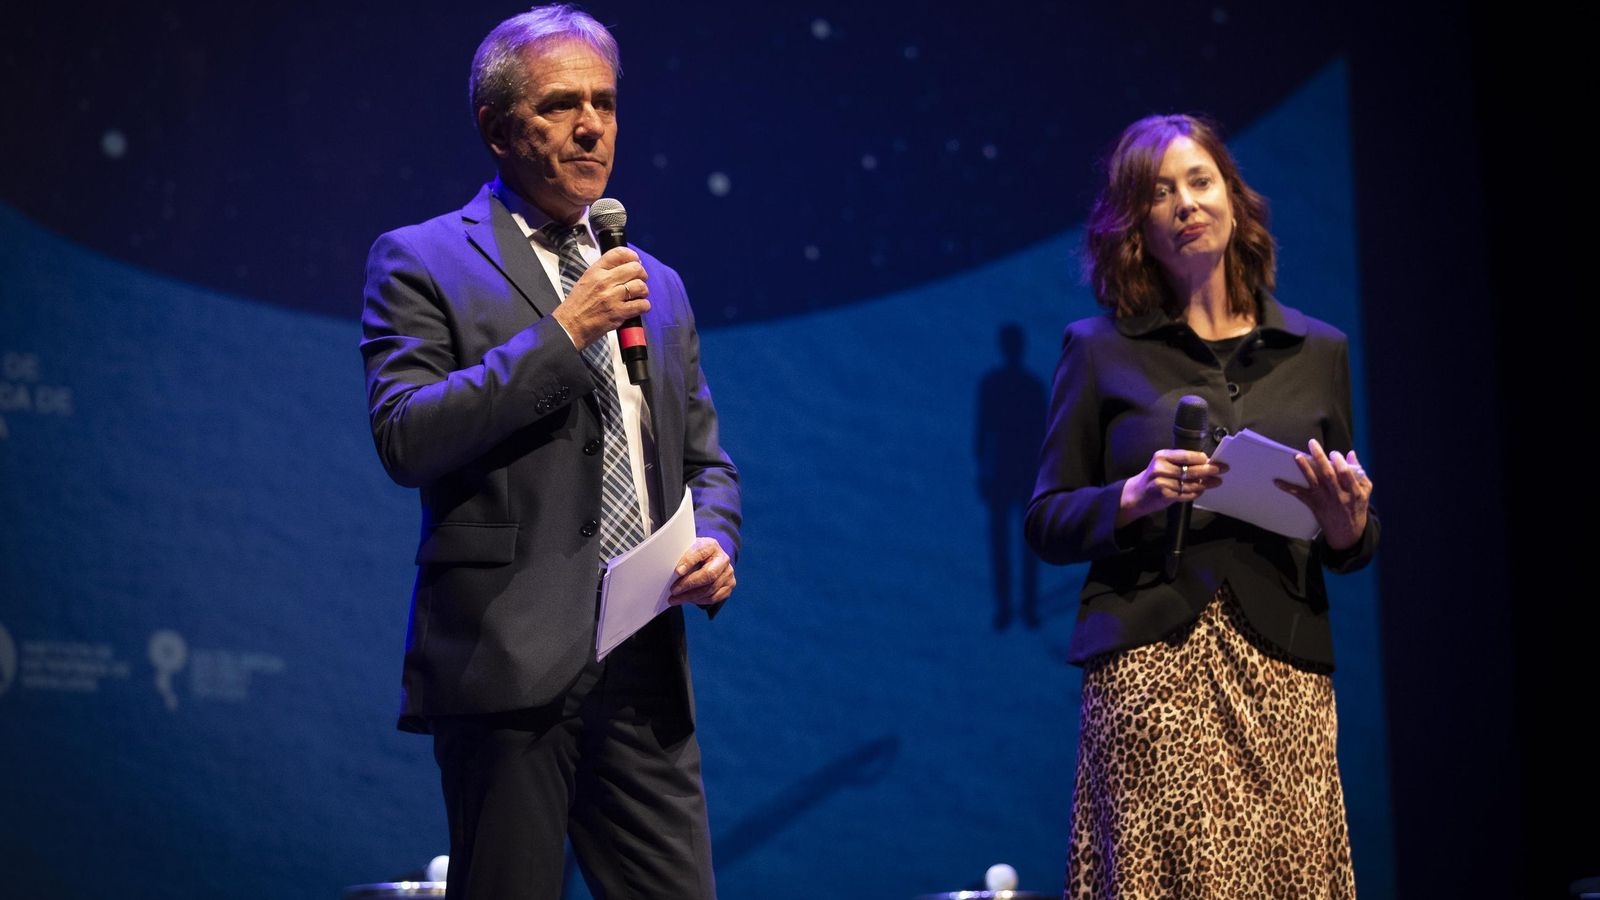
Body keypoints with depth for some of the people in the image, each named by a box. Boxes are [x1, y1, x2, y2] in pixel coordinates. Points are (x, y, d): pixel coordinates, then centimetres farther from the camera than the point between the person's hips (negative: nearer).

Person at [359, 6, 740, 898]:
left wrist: (716, 542, 2)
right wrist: (562, 333, -14)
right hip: (508, 660, -5)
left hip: (644, 669, 5)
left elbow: (705, 458, 25)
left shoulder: (656, 285, 20)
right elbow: (405, 437, -12)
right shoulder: (422, 262, 2)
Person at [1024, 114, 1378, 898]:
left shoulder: (1315, 351, 13)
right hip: (1148, 669, -2)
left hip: (1283, 675, 2)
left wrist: (1346, 523, -5)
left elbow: (1353, 550, 18)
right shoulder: (1100, 350, 7)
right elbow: (1045, 524, 6)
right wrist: (1134, 497, -11)